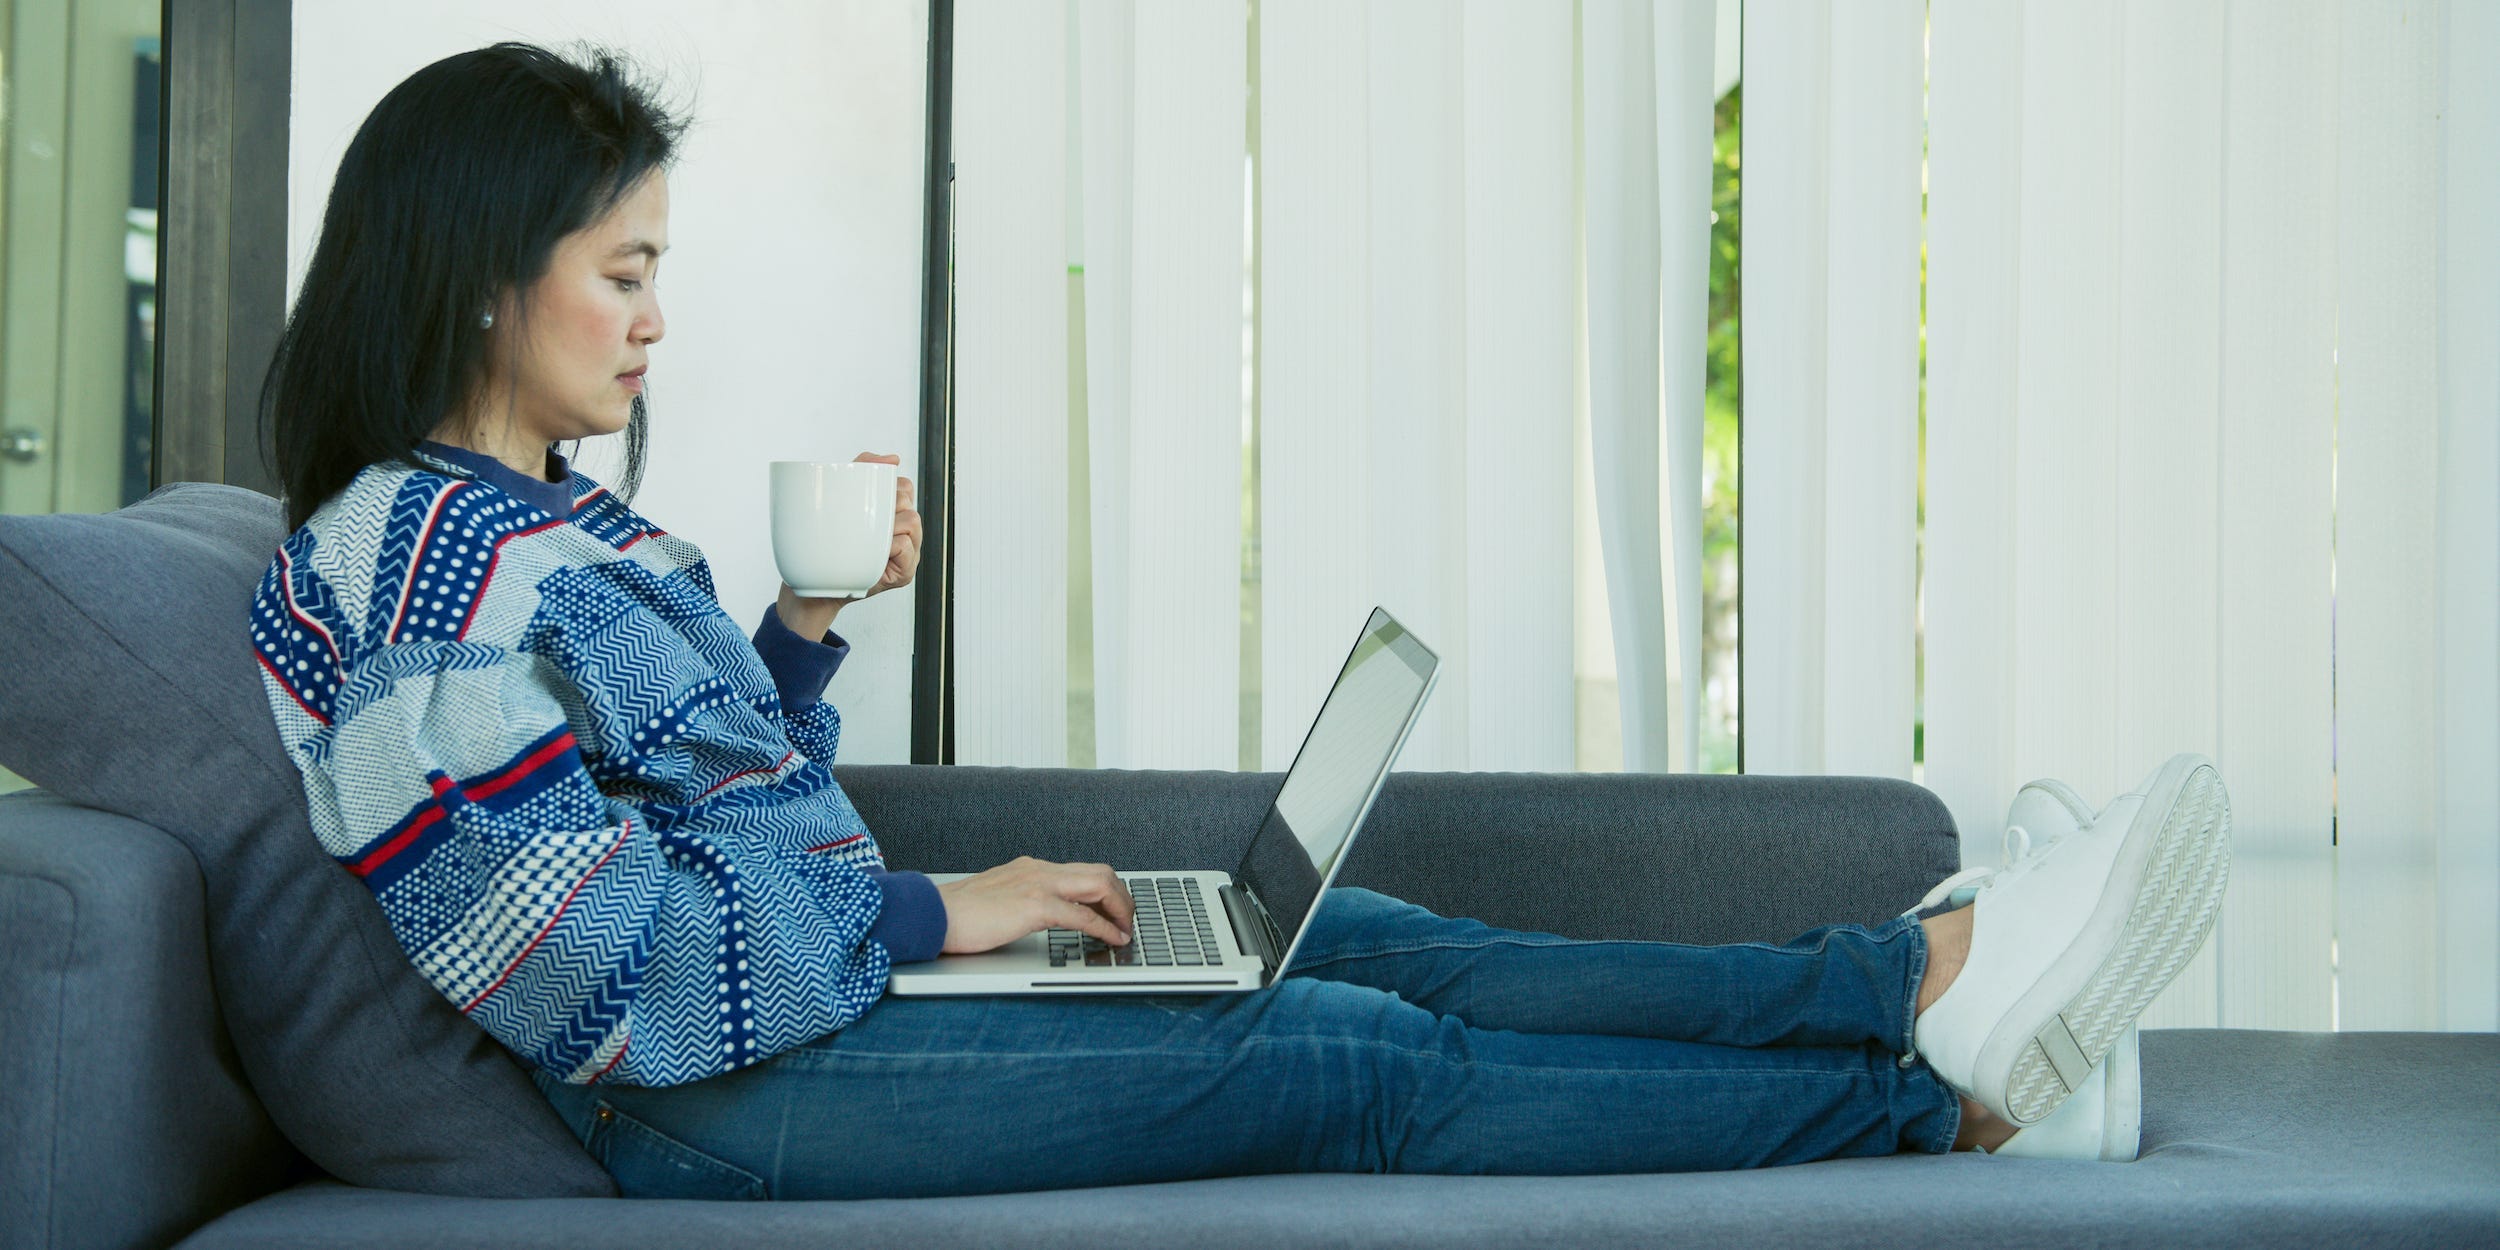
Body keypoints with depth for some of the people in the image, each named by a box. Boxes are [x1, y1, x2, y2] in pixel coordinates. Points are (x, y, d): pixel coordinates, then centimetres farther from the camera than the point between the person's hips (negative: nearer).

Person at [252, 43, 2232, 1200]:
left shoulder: (562, 519, 17)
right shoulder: (398, 566, -13)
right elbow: (604, 965, -20)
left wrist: (803, 628, 9)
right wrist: (926, 914, -14)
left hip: (828, 985, 9)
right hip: (724, 1093, -9)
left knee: (1366, 947, -5)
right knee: (1349, 1060, -16)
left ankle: (1920, 975, -10)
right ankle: (1931, 1090, -15)